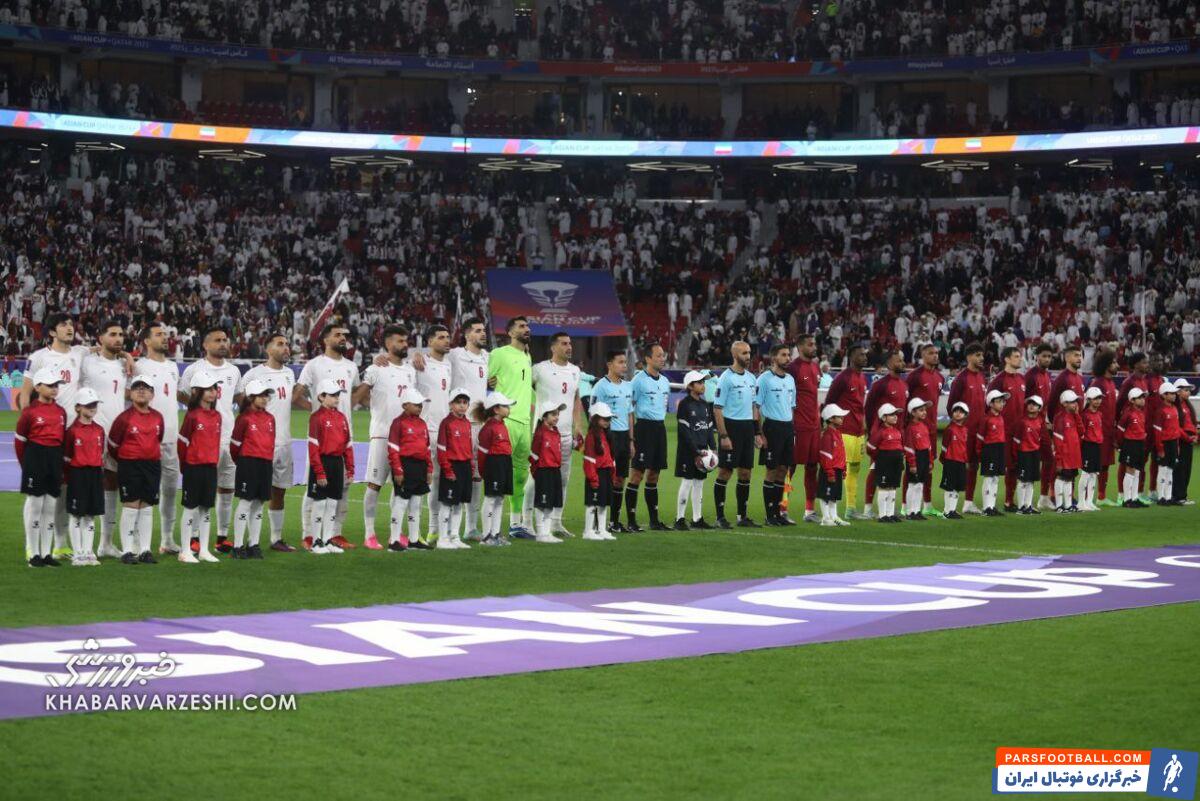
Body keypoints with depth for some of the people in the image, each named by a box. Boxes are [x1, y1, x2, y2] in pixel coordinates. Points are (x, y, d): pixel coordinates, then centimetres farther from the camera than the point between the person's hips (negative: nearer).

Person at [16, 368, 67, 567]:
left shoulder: (61, 412, 9)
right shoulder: (30, 411, -8)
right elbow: (20, 440, -3)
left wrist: (59, 463, 11)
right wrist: (26, 464, 1)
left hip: (55, 460, 5)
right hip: (35, 458, -5)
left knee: (50, 506, 8)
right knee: (35, 504, -1)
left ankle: (47, 553, 13)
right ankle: (33, 554, 4)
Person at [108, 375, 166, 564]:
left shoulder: (157, 417, 6)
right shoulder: (124, 418, -7)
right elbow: (113, 445, 0)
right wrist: (126, 461, 9)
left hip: (152, 466, 4)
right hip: (129, 466, -4)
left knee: (147, 507, 6)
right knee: (131, 506, -5)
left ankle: (145, 550, 11)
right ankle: (127, 551, -1)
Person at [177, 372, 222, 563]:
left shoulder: (217, 416, 8)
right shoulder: (193, 416, -10)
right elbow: (181, 442, -7)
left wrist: (214, 461, 11)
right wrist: (186, 466, -1)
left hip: (211, 468, 6)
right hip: (194, 468, -6)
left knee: (207, 509, 9)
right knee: (191, 508, 0)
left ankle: (204, 550, 16)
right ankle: (185, 552, 5)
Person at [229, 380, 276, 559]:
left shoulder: (270, 418, 11)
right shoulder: (244, 418, -8)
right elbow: (235, 444, -3)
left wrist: (269, 461, 14)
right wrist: (242, 462, 8)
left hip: (266, 464, 6)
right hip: (248, 463, -6)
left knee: (259, 504, 9)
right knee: (245, 502, -5)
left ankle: (253, 544, 16)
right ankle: (238, 546, -1)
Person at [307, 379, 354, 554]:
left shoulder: (342, 417, 10)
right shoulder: (317, 417, -10)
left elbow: (348, 444, 12)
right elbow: (313, 447, -13)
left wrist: (350, 469, 9)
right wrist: (319, 472, -17)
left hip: (338, 463, 6)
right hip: (323, 462, -6)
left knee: (333, 503, 10)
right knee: (320, 503, 0)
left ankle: (329, 540, 18)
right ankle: (317, 542, 8)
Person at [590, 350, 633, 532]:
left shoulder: (627, 386, 14)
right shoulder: (601, 386, -8)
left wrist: (631, 440, 15)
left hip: (623, 435, 7)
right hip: (608, 435, -7)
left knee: (620, 478, 10)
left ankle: (615, 520, 18)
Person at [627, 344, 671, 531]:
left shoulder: (665, 381, 14)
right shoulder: (639, 380, -8)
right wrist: (631, 438, -14)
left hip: (660, 427, 7)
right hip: (644, 426, -7)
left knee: (653, 474, 12)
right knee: (637, 474, -6)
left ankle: (654, 520, 17)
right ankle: (631, 521, -4)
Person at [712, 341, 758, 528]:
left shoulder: (751, 378, 13)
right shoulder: (726, 378, -10)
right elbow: (717, 409, -12)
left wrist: (757, 431, 13)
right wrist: (723, 436, -17)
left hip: (747, 428, 7)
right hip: (731, 426, -7)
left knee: (745, 473, 9)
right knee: (725, 472, -3)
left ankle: (743, 516, 16)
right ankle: (720, 517, 2)